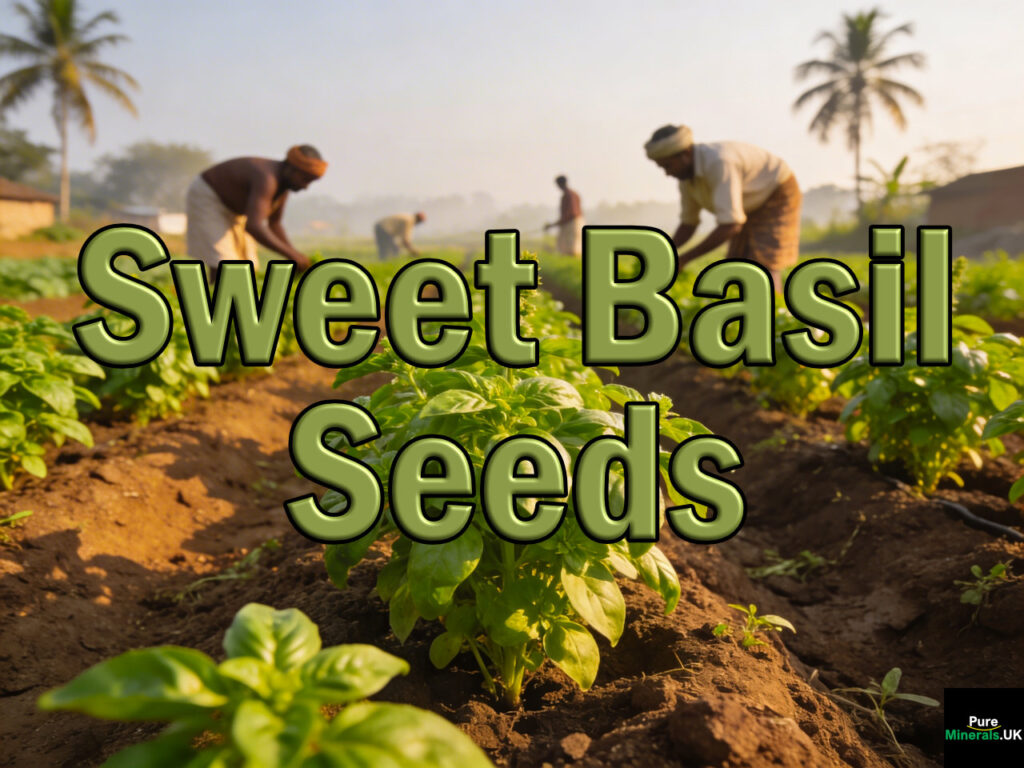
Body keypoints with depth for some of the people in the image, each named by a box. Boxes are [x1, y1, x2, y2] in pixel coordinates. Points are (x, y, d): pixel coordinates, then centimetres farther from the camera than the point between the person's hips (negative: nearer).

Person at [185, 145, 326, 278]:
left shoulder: (284, 182, -6)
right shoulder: (266, 179, -36)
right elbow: (253, 227, -48)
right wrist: (290, 254, -42)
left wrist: (294, 253, -8)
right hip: (206, 200, -9)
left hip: (230, 209, 9)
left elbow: (274, 225, 5)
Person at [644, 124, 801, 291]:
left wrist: (683, 259, -37)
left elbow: (731, 226, -41)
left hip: (778, 195, -8)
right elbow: (688, 224, 1)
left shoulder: (718, 163, -37)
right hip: (753, 205, 8)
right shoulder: (685, 173, -8)